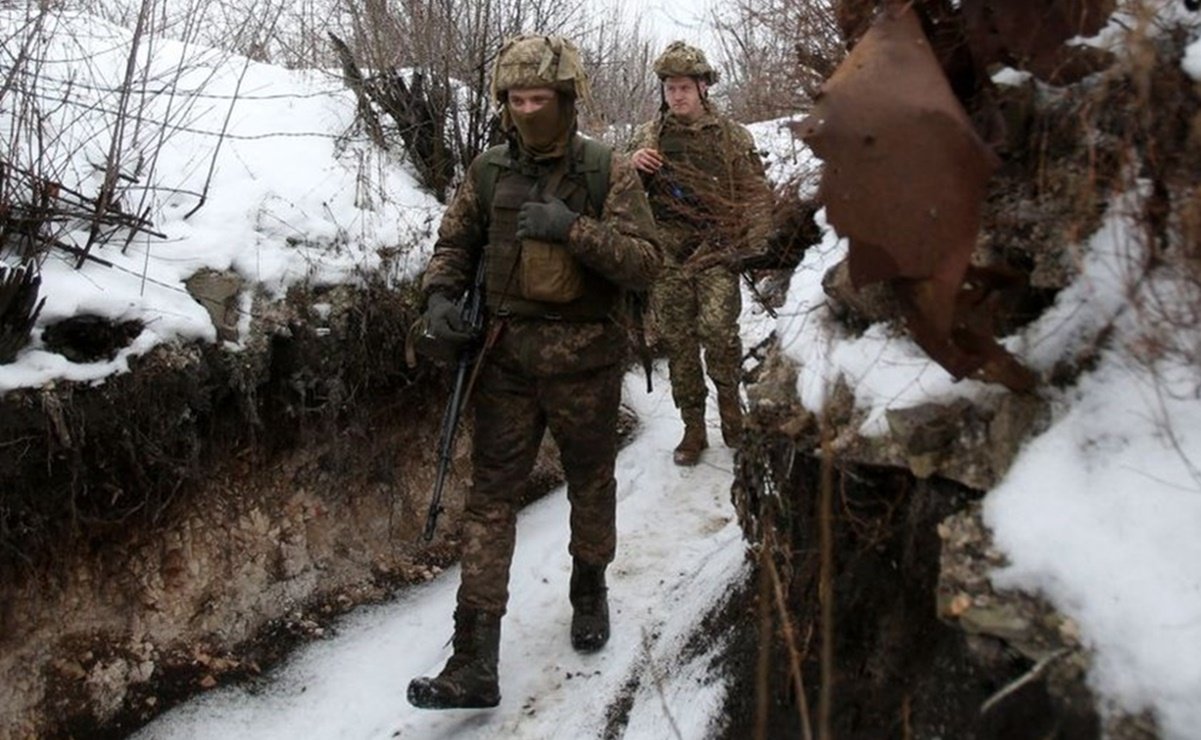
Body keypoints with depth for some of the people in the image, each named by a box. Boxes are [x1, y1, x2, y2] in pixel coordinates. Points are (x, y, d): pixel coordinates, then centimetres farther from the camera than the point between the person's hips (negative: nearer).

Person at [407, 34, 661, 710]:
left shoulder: (608, 171, -6)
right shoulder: (488, 171, 3)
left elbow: (646, 262, -13)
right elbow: (454, 243, 14)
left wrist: (572, 228, -24)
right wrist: (441, 294, -5)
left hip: (585, 357, -2)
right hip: (507, 356, 2)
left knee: (591, 483, 16)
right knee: (491, 496, -2)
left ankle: (590, 591, 45)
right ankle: (475, 663, 1)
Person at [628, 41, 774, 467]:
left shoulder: (731, 137, 4)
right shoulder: (649, 137, 10)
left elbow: (755, 193, 3)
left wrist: (754, 242, -11)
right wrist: (634, 165, -10)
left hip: (717, 253, -2)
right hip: (667, 256, 3)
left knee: (717, 327, -21)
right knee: (678, 343, 5)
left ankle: (729, 395, 8)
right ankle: (693, 428, 18)